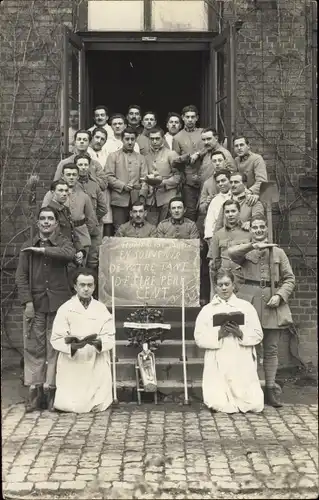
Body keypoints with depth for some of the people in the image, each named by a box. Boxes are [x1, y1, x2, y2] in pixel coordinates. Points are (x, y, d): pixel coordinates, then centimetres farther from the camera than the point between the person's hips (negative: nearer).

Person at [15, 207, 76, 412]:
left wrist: (43, 250, -16)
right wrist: (27, 302, -7)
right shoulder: (28, 247, 9)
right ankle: (35, 391, 6)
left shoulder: (63, 242, 5)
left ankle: (51, 389, 6)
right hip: (36, 303, 1)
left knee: (56, 347, -1)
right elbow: (21, 276, 4)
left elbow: (69, 254, -19)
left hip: (58, 303, -1)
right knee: (34, 347, 0)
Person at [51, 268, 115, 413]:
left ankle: (99, 400, 24)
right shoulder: (65, 309, -2)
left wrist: (97, 342, -24)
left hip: (97, 366, 2)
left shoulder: (102, 309, 4)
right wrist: (74, 345, -26)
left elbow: (110, 339, -2)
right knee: (68, 406, -11)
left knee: (99, 406, -7)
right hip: (72, 366, -1)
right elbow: (56, 339, -7)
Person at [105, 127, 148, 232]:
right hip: (119, 200, -2)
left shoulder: (140, 158, 18)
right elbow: (109, 177, 0)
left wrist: (142, 195, -5)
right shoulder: (113, 156, 10)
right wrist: (123, 186, -12)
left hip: (136, 200, 2)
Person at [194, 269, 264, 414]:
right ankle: (218, 397, 23)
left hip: (242, 364, 1)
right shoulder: (207, 310, 7)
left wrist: (240, 333, -14)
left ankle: (238, 395, 25)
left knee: (255, 405, -8)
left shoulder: (246, 306, 9)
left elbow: (258, 335, 3)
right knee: (220, 406, -13)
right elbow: (199, 338, -2)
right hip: (218, 365, -1)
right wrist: (218, 334, -17)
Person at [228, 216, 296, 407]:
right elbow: (231, 252, -16)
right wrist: (254, 245, -25)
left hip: (272, 304, 1)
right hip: (250, 301, -1)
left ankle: (270, 391, 10)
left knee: (272, 350, 4)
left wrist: (279, 295, -8)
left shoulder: (278, 252, 12)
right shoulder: (246, 251, 8)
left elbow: (290, 279, 8)